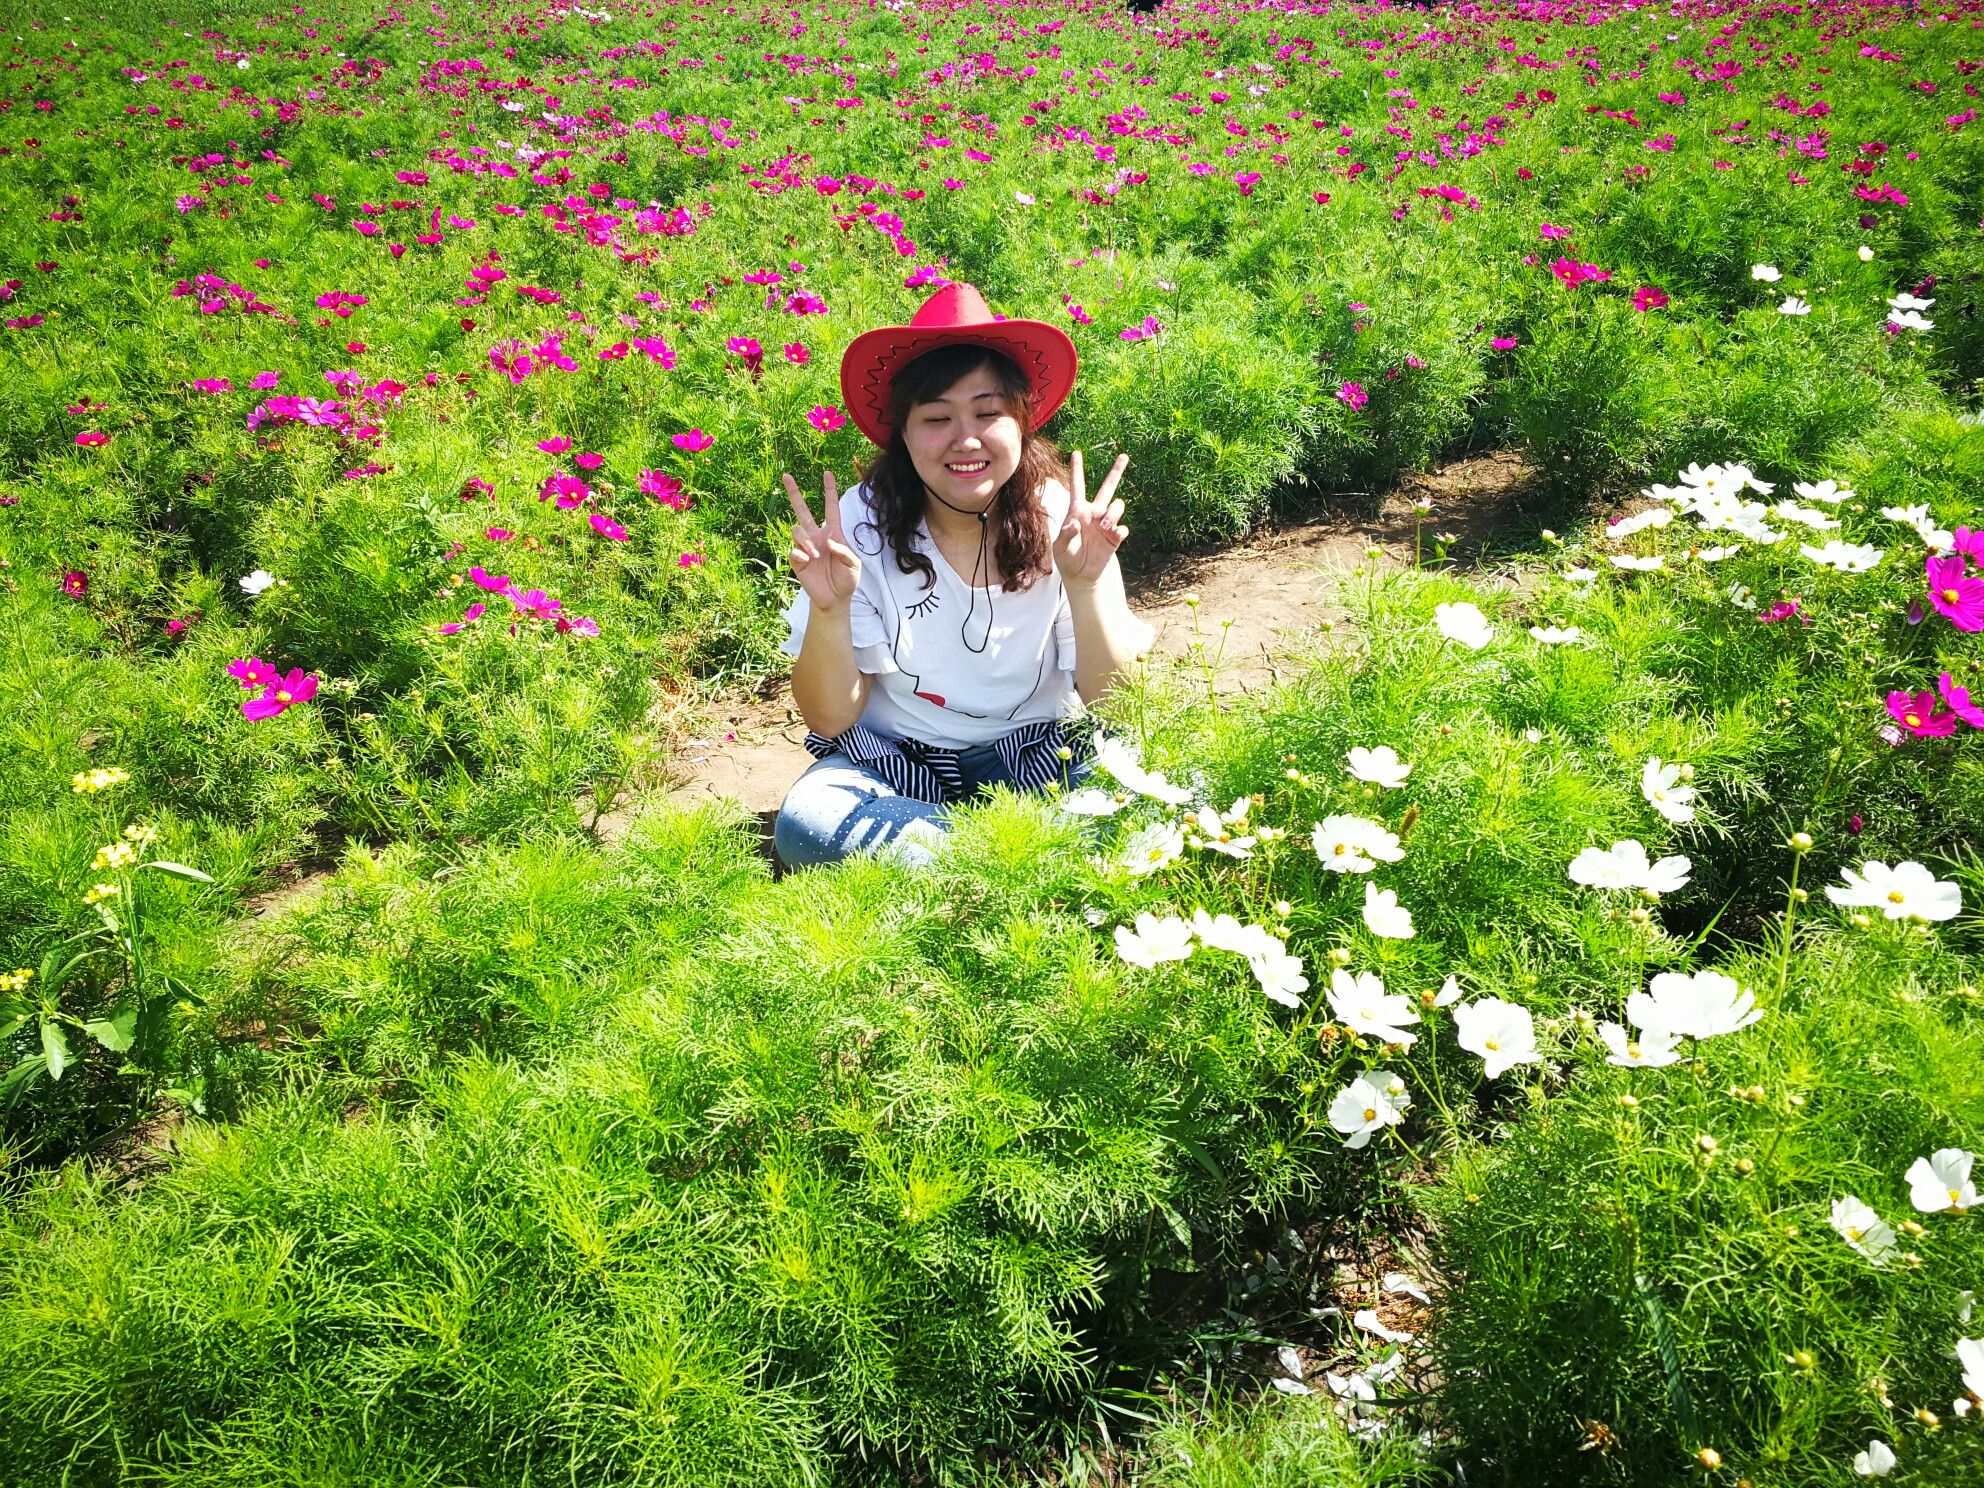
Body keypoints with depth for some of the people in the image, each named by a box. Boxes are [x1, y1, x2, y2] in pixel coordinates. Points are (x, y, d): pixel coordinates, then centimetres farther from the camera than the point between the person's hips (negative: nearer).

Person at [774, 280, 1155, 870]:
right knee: (804, 825, -30)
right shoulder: (863, 523, -14)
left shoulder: (1061, 516, -13)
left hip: (1035, 751, 0)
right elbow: (828, 719, -11)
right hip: (893, 757, 0)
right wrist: (829, 609, -30)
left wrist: (1085, 585, -28)